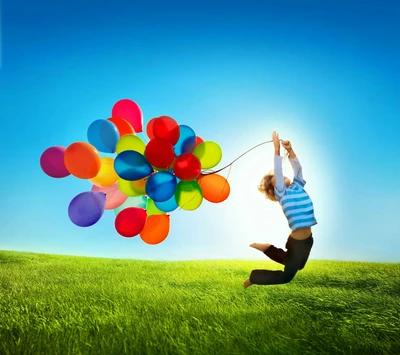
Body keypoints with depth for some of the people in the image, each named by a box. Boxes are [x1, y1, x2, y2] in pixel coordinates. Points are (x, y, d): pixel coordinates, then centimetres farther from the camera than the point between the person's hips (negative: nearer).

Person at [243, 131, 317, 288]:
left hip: (307, 239, 7)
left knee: (297, 266, 28)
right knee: (287, 276, 5)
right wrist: (277, 148, -18)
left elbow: (297, 168, 4)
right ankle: (253, 278, 17)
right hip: (297, 241, -7)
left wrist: (290, 150, -8)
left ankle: (267, 248, 32)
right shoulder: (282, 193, -10)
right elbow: (277, 171, -17)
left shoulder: (297, 186, 8)